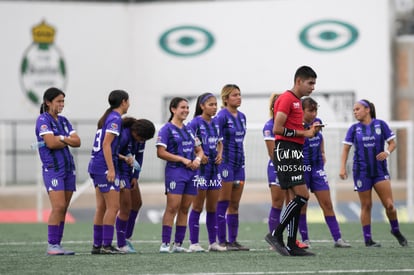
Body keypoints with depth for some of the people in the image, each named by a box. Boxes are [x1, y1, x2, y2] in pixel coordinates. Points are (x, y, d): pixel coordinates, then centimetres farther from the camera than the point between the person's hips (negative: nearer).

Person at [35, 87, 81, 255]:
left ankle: (57, 245, 5)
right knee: (58, 207, -15)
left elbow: (77, 142, 5)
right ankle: (51, 246, -12)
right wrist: (68, 141, -3)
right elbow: (51, 143, -18)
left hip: (68, 168, 7)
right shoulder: (43, 120, -7)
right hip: (52, 169, -7)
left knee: (63, 209, 3)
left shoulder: (63, 121, 14)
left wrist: (61, 139, -12)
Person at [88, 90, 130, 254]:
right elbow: (106, 144, -18)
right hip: (105, 166, -9)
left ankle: (97, 245, 11)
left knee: (102, 208, 10)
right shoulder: (115, 119, -10)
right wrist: (111, 169, -21)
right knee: (113, 206, -8)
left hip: (96, 166, 9)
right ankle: (106, 245, -10)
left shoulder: (107, 117, 17)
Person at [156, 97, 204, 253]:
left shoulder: (189, 129, 17)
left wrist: (198, 159, -1)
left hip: (191, 172, 7)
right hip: (175, 171, -7)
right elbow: (161, 153, -12)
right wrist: (182, 159, -14)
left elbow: (199, 150, 22)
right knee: (172, 208, -12)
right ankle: (165, 244, -12)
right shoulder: (167, 129, -4)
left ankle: (178, 244, 10)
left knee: (184, 209, 6)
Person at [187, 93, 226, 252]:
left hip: (214, 167, 7)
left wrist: (220, 154, 5)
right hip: (201, 167, -7)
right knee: (198, 206, -3)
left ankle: (213, 242, 14)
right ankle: (194, 243, 1)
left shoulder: (215, 123, 11)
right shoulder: (196, 123, -9)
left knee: (212, 207, 9)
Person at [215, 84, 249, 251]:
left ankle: (233, 240, 11)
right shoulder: (222, 116, -11)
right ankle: (222, 241, -2)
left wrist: (241, 159, 17)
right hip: (226, 163, -8)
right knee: (224, 203, -5)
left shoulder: (241, 117, 13)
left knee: (235, 205, 8)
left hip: (239, 163, 8)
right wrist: (219, 160, -19)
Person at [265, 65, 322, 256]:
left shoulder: (296, 101, 21)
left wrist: (309, 131, 10)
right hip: (286, 152, -10)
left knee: (298, 198, 7)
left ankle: (291, 245, 8)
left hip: (294, 153, 10)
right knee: (302, 196, -15)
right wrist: (303, 133, -14)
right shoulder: (287, 99, -10)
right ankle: (276, 235, -11)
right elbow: (278, 129, -18)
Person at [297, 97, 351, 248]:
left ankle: (337, 238, 1)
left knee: (327, 204, 3)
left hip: (317, 168, 6)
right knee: (302, 205, 2)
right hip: (302, 169, -6)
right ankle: (305, 240, 10)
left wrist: (322, 153, 11)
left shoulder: (317, 122, 6)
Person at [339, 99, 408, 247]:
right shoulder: (354, 129, 4)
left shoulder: (380, 124, 1)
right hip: (361, 172, 1)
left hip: (380, 170, 0)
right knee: (366, 205, 1)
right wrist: (343, 167, -7)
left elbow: (392, 142, 5)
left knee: (389, 204, -7)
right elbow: (346, 149, 5)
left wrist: (387, 152, -16)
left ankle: (395, 230, 18)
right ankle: (367, 239, 7)